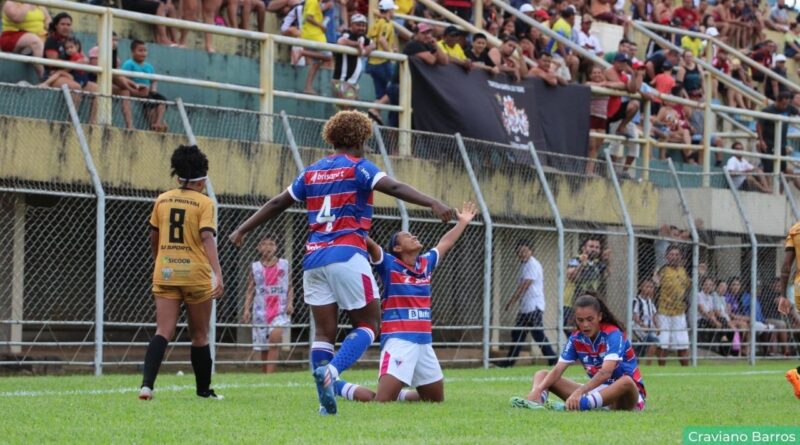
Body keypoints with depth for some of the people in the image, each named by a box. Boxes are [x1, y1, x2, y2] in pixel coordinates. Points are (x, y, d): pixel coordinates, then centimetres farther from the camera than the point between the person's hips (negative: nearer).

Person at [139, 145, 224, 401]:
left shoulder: (162, 200, 8)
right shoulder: (204, 203, -5)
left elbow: (153, 238, 16)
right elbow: (207, 238, -17)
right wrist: (218, 274, -23)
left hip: (165, 274, 3)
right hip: (196, 274, -3)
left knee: (163, 332, -3)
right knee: (199, 336, 11)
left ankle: (147, 382, -23)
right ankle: (204, 389, 20)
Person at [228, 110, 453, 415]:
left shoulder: (312, 172, 17)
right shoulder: (358, 167, 0)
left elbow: (277, 203, 21)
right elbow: (393, 188, -16)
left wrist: (243, 229, 31)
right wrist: (432, 203, -26)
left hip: (314, 258, 6)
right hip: (347, 256, -6)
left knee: (324, 332, 7)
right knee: (368, 325, 3)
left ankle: (326, 402, -2)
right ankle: (331, 370, -21)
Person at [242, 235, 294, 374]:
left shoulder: (284, 264, 5)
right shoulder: (255, 267, 6)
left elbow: (290, 287, 9)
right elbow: (250, 290, 8)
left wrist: (290, 303, -5)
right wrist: (247, 309, -2)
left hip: (280, 309, -2)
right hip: (261, 310, 2)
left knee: (274, 337, -25)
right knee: (264, 348, 6)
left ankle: (269, 375, -28)